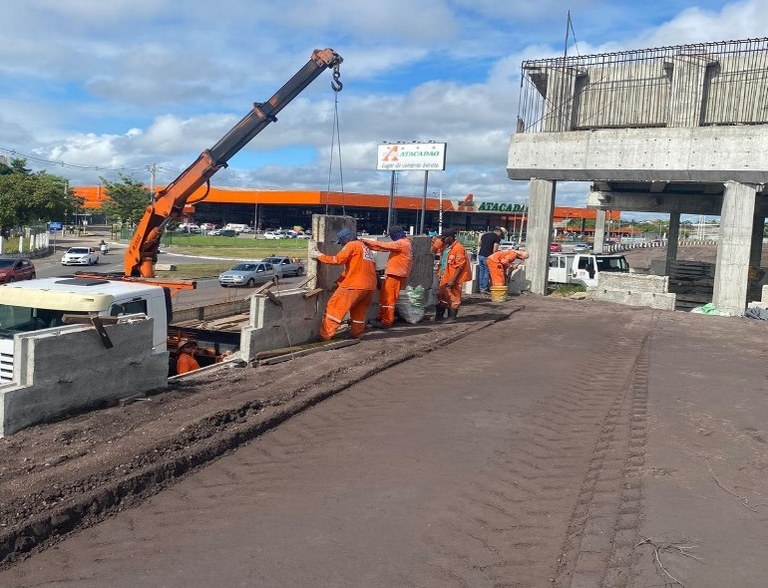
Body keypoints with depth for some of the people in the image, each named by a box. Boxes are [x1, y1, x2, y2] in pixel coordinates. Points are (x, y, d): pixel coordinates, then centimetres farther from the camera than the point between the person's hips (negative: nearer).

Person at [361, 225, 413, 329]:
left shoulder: (402, 243, -13)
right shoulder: (403, 242, 18)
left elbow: (385, 245, -17)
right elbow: (387, 247, 14)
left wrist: (369, 242, -10)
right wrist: (370, 245, 6)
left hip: (396, 275, -10)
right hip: (393, 274, 10)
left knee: (388, 298, -6)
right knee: (384, 296, 14)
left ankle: (386, 321, -2)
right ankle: (381, 318, 22)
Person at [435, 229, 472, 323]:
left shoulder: (458, 248, -17)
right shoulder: (445, 247, 11)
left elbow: (460, 266, -20)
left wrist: (453, 280, -22)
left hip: (452, 278, -9)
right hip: (444, 277, 9)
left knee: (453, 297, 1)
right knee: (441, 296, 16)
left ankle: (452, 317, 10)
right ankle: (439, 315, 27)